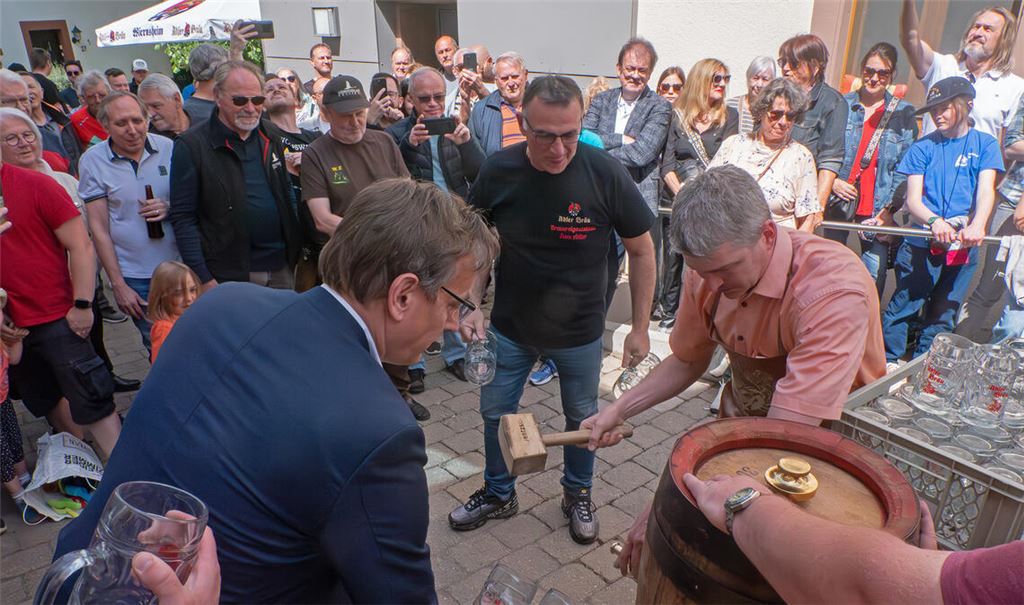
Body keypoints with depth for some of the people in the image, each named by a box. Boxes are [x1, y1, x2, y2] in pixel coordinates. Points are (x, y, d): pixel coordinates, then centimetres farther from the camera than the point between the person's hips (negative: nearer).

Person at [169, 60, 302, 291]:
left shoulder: (269, 136, 9)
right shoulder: (191, 145, -8)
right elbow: (182, 218, -9)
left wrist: (297, 249, 13)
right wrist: (204, 279, -14)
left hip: (282, 269, 5)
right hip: (228, 277, -5)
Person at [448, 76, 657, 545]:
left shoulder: (606, 175, -20)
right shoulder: (498, 171, -16)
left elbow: (642, 250, -9)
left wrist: (640, 327, -8)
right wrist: (472, 307, -12)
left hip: (580, 332, -1)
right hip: (510, 326, 2)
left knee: (582, 417, 17)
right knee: (496, 412, 15)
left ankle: (577, 495, 44)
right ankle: (498, 494, 42)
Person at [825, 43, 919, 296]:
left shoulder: (904, 114, 5)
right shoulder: (842, 104, 6)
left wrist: (889, 209, -9)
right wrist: (831, 181, -8)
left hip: (877, 210, -1)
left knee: (874, 273, -5)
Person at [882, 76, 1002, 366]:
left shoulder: (985, 144, 8)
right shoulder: (923, 147, 6)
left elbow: (986, 190, -7)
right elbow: (912, 200, -2)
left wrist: (977, 225, -27)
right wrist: (934, 221, -24)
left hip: (963, 247, 1)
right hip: (920, 244, -1)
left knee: (942, 316, 8)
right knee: (903, 307, -6)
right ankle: (887, 364, 6)